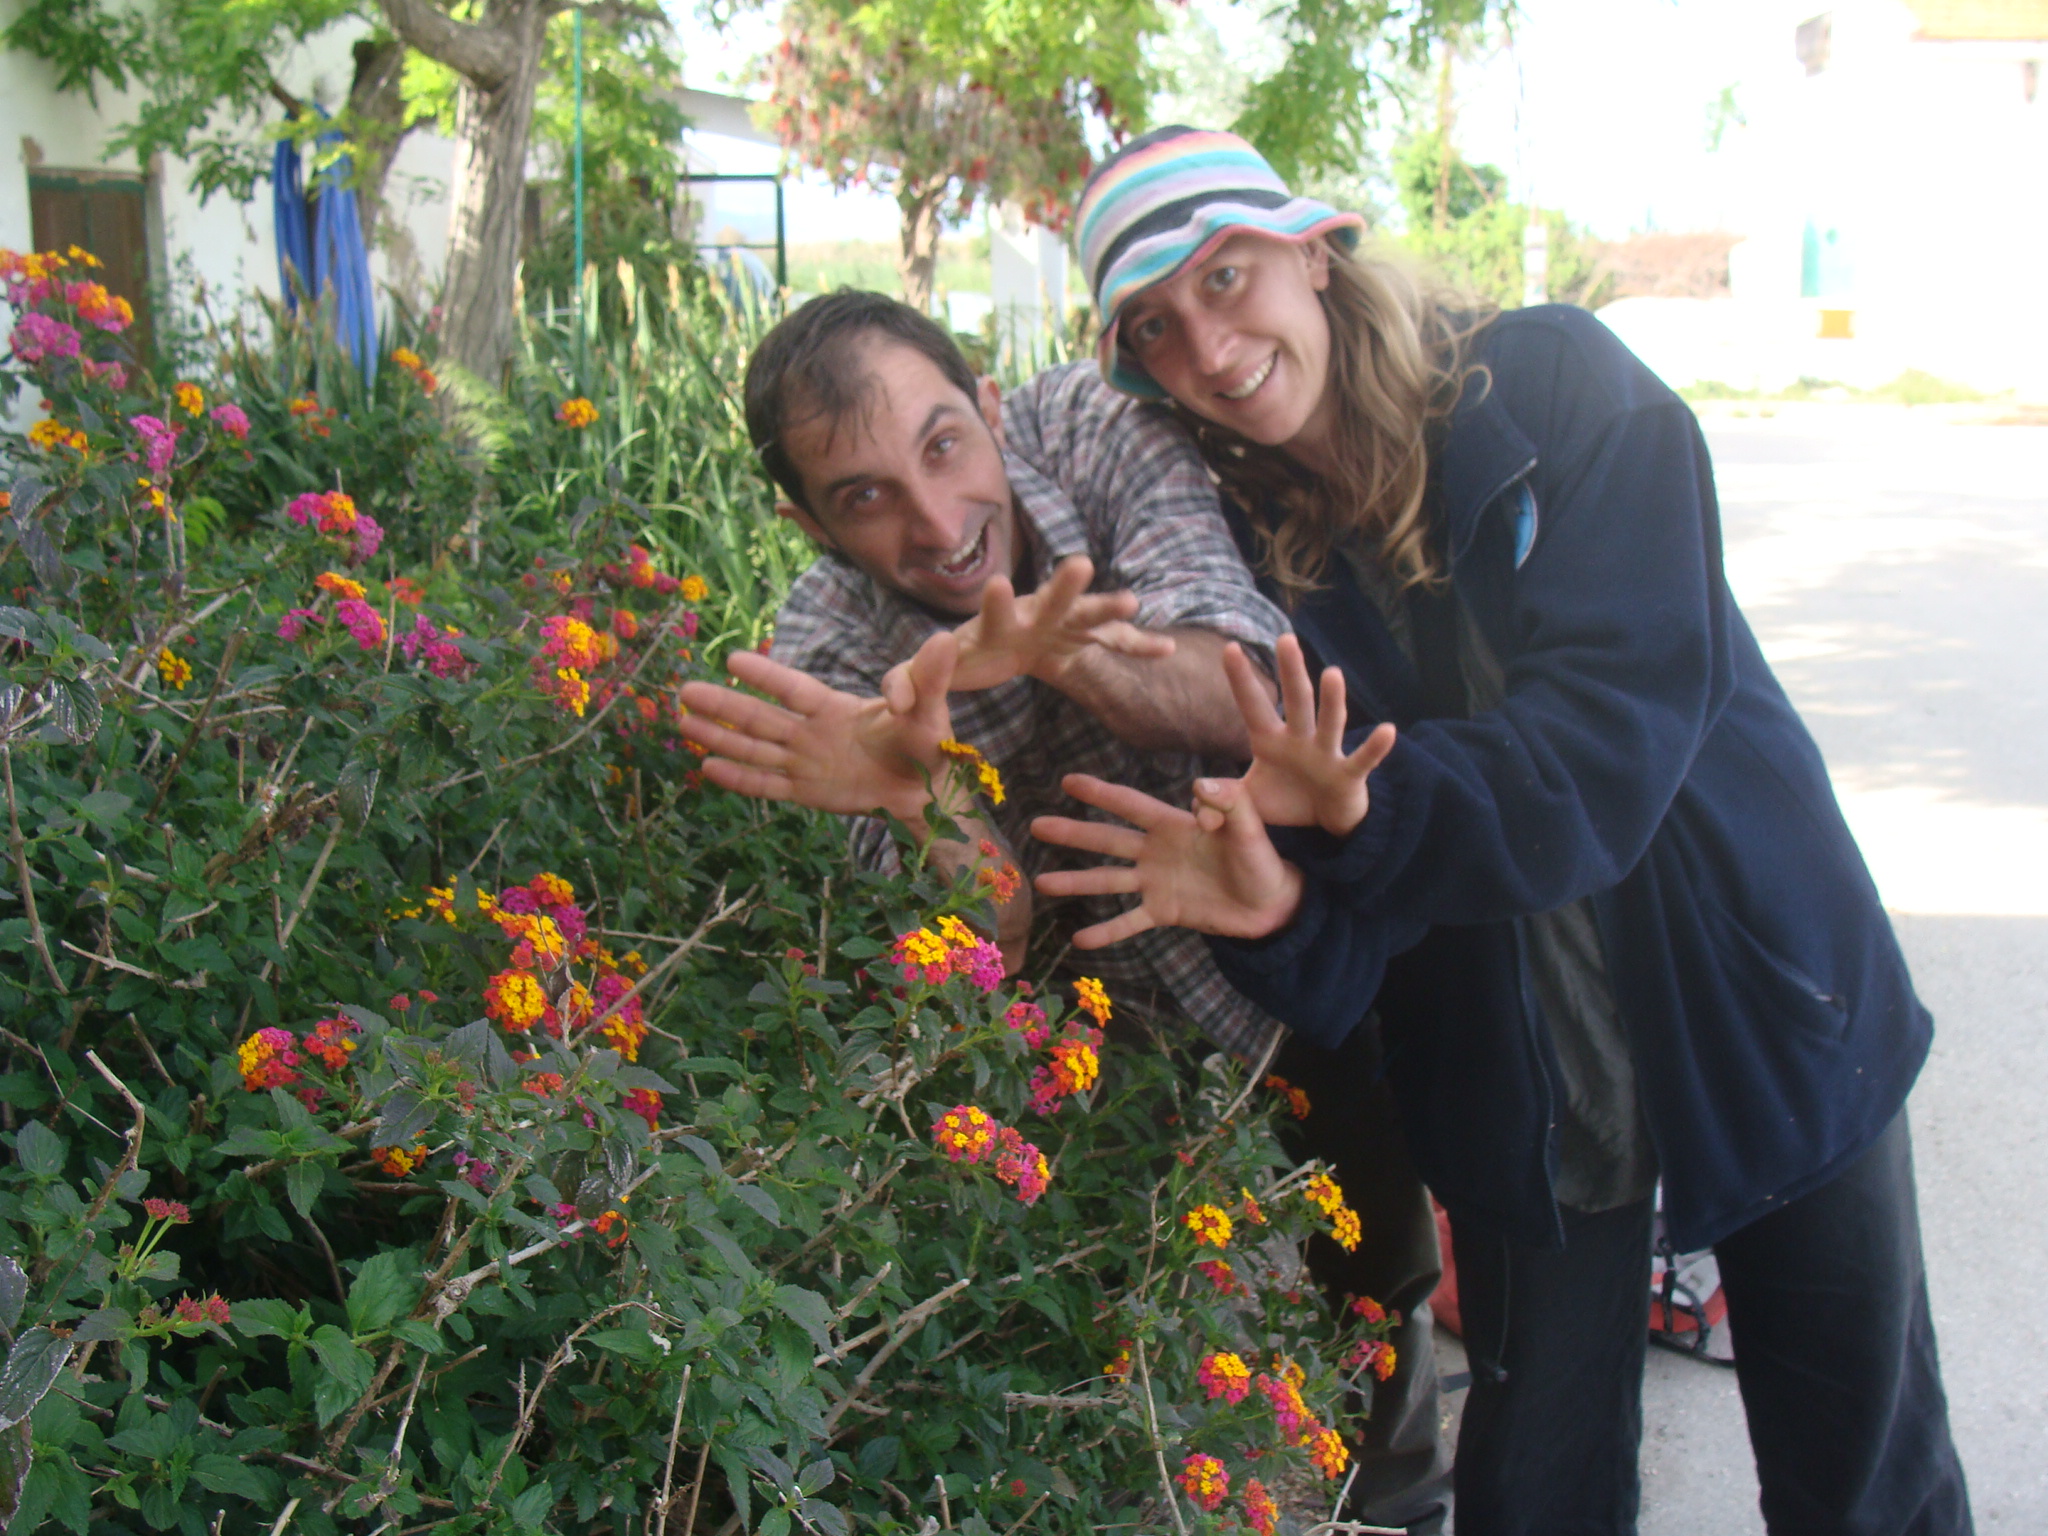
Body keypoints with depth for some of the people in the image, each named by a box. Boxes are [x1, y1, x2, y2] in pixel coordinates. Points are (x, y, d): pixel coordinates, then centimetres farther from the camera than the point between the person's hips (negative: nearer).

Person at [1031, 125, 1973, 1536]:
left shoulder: (1557, 385, -13)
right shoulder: (1249, 550, -7)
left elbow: (1620, 714, -24)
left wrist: (1373, 808, -38)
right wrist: (1283, 913, -35)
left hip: (1763, 1011, -1)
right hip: (1519, 1091, 2)